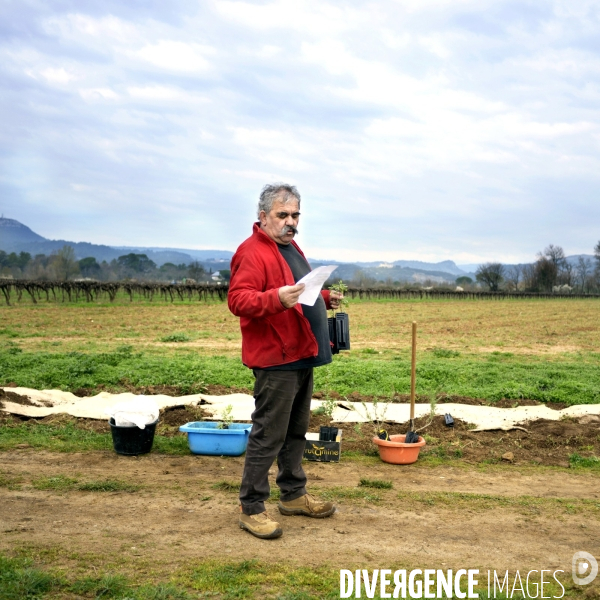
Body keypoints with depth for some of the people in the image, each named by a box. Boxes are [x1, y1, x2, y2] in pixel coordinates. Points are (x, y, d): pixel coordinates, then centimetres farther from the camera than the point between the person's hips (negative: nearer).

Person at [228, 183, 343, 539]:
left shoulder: (292, 249, 19)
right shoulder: (252, 252, -13)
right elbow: (238, 300, -23)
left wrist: (325, 298, 17)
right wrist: (277, 298, -37)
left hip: (302, 357, 10)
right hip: (276, 361, -10)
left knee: (297, 431, 17)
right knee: (268, 436, -5)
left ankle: (294, 495, 30)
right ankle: (251, 508, 6)